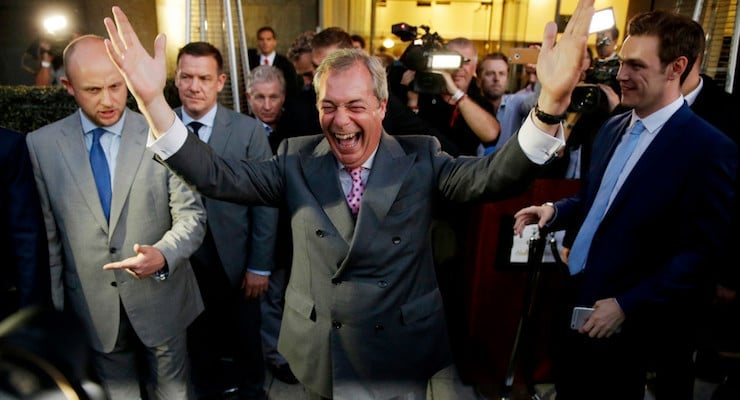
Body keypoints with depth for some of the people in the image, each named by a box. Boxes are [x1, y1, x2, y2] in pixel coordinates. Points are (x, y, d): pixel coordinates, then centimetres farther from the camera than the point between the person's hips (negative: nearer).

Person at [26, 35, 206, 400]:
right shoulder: (41, 145, -4)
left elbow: (191, 215, -8)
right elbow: (47, 236, 0)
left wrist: (162, 255, -27)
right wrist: (55, 308, 2)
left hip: (159, 300, -1)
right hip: (91, 307, 1)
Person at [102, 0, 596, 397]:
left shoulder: (420, 158, -9)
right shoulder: (296, 159, -5)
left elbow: (493, 176, -22)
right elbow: (219, 176, -13)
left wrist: (550, 103, -40)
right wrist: (153, 99, -26)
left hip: (403, 351, 0)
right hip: (321, 350, 1)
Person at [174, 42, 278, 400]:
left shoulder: (248, 130, -11)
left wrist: (259, 266, -9)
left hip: (234, 262, -1)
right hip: (181, 260, 1)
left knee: (245, 340, 20)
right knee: (198, 338, 23)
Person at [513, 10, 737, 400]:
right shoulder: (612, 128, 5)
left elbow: (702, 252, -19)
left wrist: (626, 305, -20)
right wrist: (554, 210, -3)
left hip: (630, 321, -6)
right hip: (574, 297, 7)